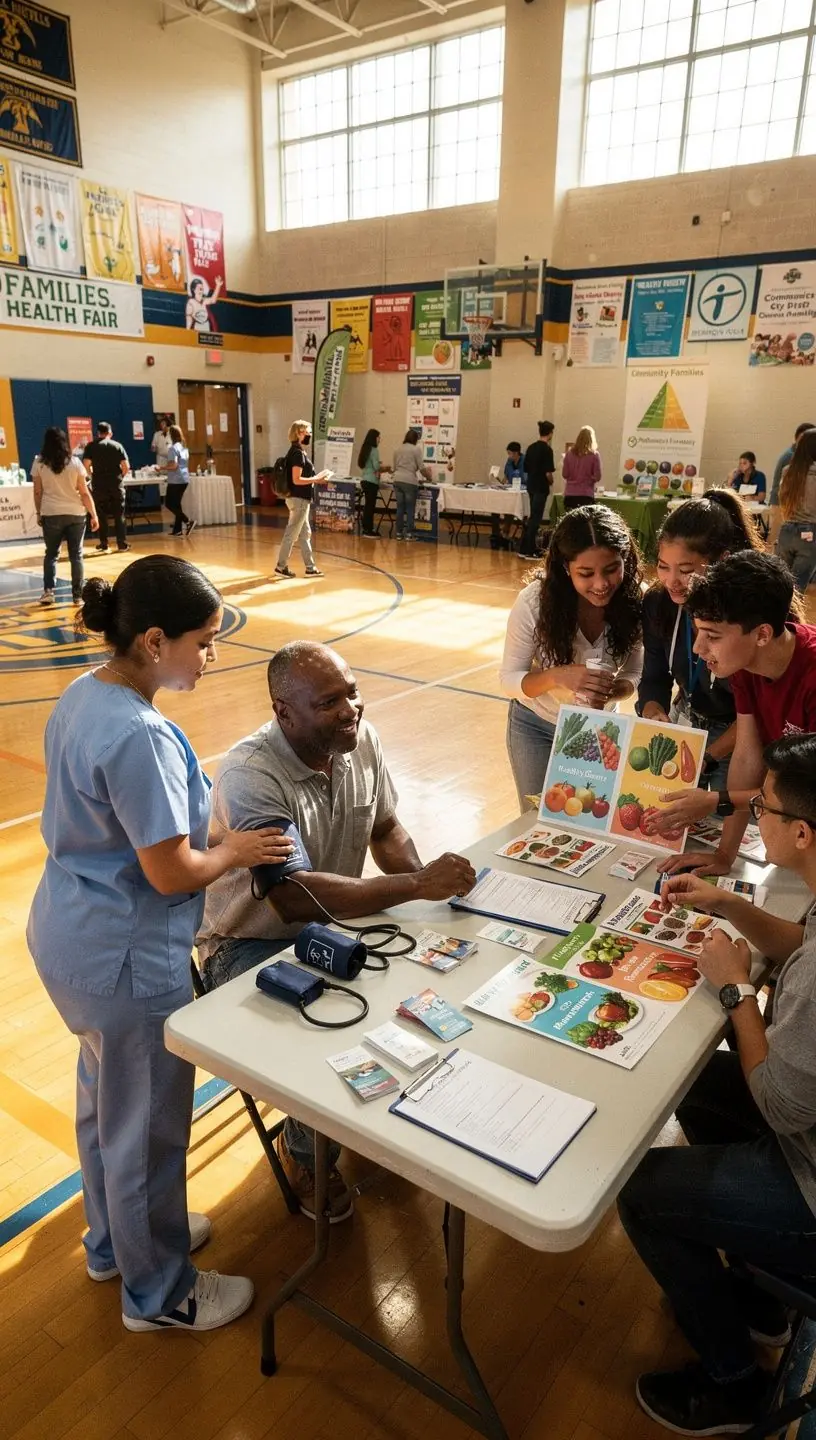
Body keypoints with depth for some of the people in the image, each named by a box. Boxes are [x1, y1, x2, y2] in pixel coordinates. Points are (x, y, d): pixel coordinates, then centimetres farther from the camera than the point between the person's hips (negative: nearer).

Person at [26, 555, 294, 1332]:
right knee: (147, 1124, 12)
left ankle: (114, 1240, 51)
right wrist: (234, 852, -7)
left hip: (68, 933, 10)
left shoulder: (82, 695, -1)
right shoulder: (139, 736, -30)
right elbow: (171, 873, -25)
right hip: (127, 957, -9)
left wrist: (204, 826, 5)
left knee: (104, 1097, 27)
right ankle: (158, 1293, 36)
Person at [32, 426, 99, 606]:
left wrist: (39, 513, 14)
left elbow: (38, 492, 2)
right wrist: (94, 515, 3)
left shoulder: (39, 463, -1)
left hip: (51, 514, 0)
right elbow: (84, 492, -3)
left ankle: (48, 591, 3)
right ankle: (77, 595, 6)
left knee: (51, 553, 14)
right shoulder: (75, 463, -2)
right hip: (76, 514, 0)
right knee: (76, 555, 7)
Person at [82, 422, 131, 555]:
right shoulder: (117, 446, 3)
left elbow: (86, 465, -8)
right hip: (117, 484, 0)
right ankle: (122, 544, 7)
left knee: (101, 515, 6)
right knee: (119, 515, 7)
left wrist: (93, 476, 10)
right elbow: (126, 467, -3)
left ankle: (104, 545, 7)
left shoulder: (91, 446, 1)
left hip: (99, 484, 0)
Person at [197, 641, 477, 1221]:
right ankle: (307, 1155, 9)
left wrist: (427, 878, -19)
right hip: (255, 943, -6)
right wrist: (417, 885, -37)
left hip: (335, 920, 7)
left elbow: (386, 830, 3)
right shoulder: (250, 776, -30)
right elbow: (297, 896, -37)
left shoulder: (361, 738, -9)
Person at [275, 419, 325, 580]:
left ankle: (310, 567, 17)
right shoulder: (298, 453, -17)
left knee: (305, 533, 12)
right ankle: (281, 566, 5)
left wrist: (315, 478, 10)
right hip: (299, 499, -10)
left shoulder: (297, 451, 13)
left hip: (300, 498, 10)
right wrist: (316, 479, -15)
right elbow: (297, 480, -22)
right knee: (292, 534, -2)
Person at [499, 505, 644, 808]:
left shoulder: (635, 602, -21)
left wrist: (613, 690, -31)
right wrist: (557, 676, -38)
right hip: (537, 726, -2)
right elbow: (508, 680, -19)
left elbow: (633, 675, -8)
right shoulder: (535, 601, -27)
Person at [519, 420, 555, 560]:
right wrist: (551, 482, 0)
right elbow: (548, 472, -18)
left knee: (534, 517, 16)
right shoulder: (547, 449, -14)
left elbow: (526, 468, 11)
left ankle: (528, 548, 20)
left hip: (531, 486, 7)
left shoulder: (531, 447, 8)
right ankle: (528, 551, 2)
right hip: (541, 487, -7)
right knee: (535, 518, -2)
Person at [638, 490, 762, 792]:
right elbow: (654, 679, -5)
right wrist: (653, 716, -26)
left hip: (741, 739, -4)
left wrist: (707, 758, -27)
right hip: (685, 724, 5)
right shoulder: (658, 602, -13)